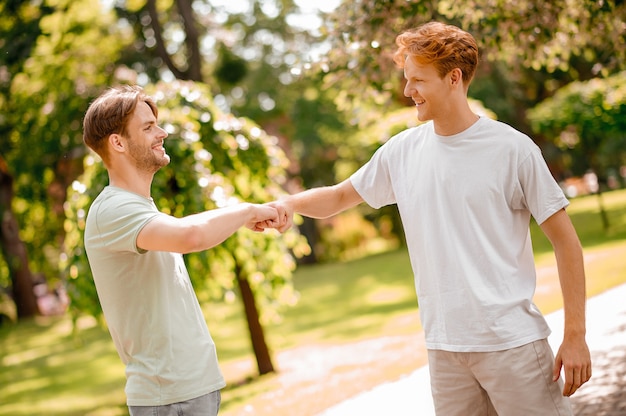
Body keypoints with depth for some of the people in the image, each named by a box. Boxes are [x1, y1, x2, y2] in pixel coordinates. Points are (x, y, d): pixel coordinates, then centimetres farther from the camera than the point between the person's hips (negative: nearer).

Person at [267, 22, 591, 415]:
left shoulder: (512, 149, -6)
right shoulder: (402, 151, 6)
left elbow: (565, 240, -4)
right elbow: (340, 196, 19)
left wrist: (575, 336, -8)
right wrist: (290, 203, -3)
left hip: (513, 342, -4)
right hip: (445, 347, 4)